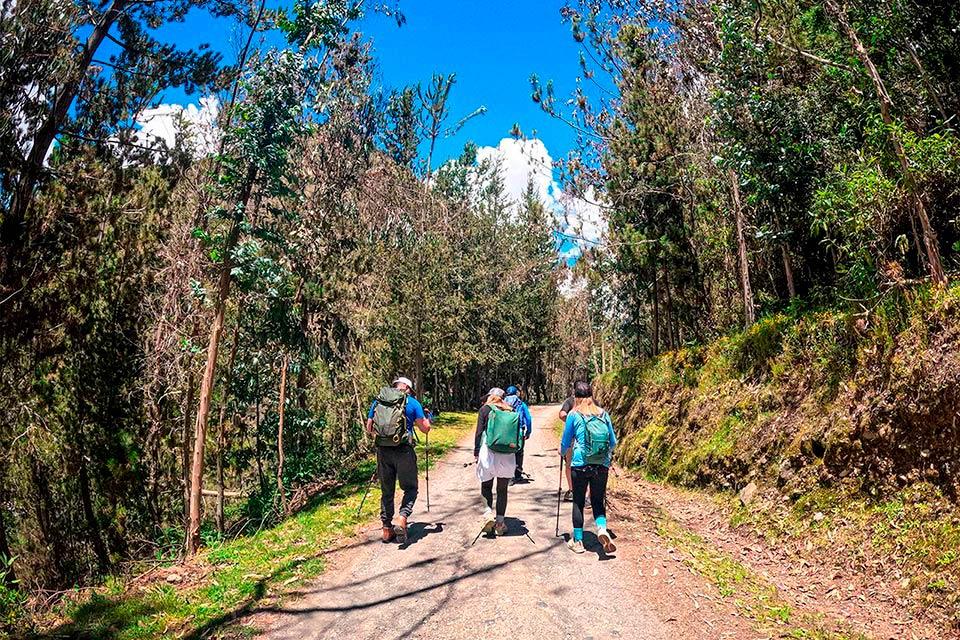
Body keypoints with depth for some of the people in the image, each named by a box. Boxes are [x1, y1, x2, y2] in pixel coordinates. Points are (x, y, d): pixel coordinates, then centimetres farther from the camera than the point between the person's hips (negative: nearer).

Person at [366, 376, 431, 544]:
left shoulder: (378, 401, 10)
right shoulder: (412, 402, -1)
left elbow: (369, 428, 13)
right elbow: (425, 428, 2)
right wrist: (427, 419, 23)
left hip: (383, 451, 4)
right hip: (404, 451, -4)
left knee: (386, 490, 15)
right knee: (410, 488, 11)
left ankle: (387, 528, 18)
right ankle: (402, 518, -10)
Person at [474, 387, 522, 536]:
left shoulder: (486, 409, 2)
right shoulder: (512, 412, 10)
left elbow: (479, 432, -3)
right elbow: (518, 434, 9)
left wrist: (476, 453, 2)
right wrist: (517, 459, 14)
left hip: (488, 453, -2)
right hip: (507, 457, 3)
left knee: (486, 486, 12)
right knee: (502, 489, 11)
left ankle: (488, 512, -8)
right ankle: (500, 522, 11)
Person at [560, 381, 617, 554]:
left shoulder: (574, 414, -2)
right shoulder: (603, 413, 7)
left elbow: (566, 442, 7)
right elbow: (613, 442, 14)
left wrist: (563, 453, 28)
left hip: (580, 464, -2)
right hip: (602, 466, 3)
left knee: (578, 502, 11)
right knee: (598, 500, 15)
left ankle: (577, 541, 17)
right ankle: (602, 529, -10)